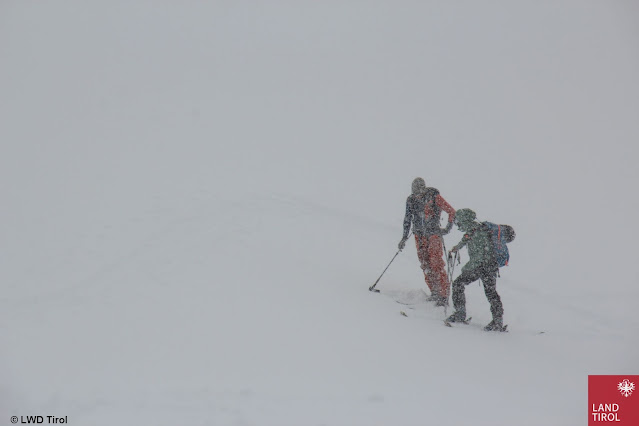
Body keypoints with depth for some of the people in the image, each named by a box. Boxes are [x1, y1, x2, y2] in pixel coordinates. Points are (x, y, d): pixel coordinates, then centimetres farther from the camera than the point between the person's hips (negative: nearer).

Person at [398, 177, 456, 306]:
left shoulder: (434, 197, -10)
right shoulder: (411, 200, 3)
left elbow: (452, 212, -4)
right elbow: (408, 219, 13)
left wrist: (448, 228, -9)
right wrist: (404, 237, 11)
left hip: (434, 234, -5)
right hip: (419, 235, 5)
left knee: (436, 263, -12)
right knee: (425, 264, 1)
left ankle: (443, 296, -11)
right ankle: (435, 292, 10)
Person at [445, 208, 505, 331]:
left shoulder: (481, 233, -23)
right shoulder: (472, 230, 4)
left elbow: (482, 255, -26)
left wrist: (467, 267, -19)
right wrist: (458, 246, 44)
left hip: (488, 266, -9)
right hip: (476, 267, 9)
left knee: (490, 292, -11)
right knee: (457, 284, 5)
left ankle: (498, 322, -4)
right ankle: (460, 313, 13)